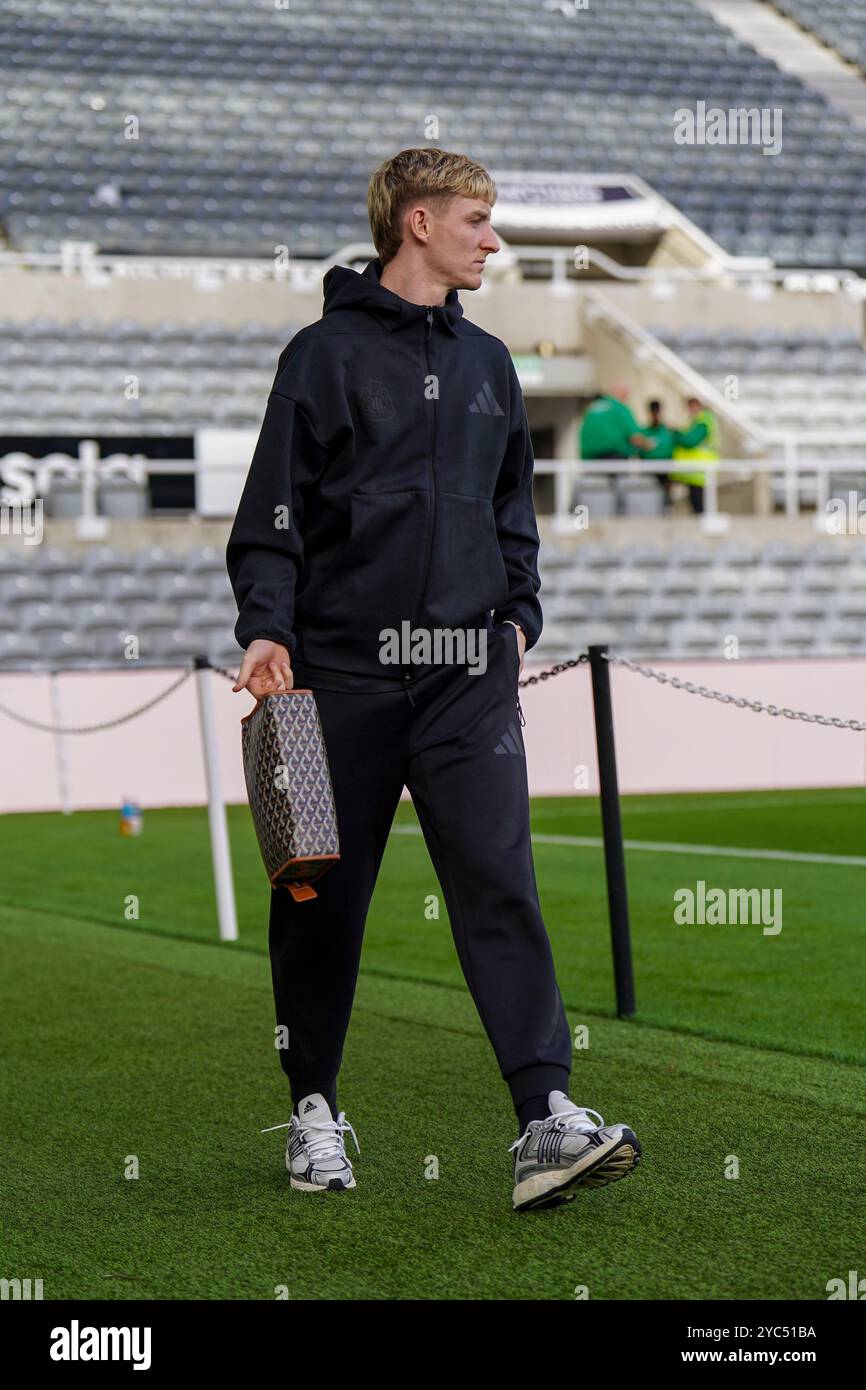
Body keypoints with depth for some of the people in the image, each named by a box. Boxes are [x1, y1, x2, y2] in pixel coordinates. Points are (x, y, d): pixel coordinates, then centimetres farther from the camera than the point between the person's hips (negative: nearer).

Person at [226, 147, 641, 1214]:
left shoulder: (486, 364, 16)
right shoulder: (328, 354, -1)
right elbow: (273, 512, -4)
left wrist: (518, 615, 14)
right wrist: (267, 628, -16)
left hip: (470, 675, 4)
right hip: (345, 672, -3)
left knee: (500, 883, -8)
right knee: (325, 898, 5)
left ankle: (546, 1121, -14)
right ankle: (315, 1109, 21)